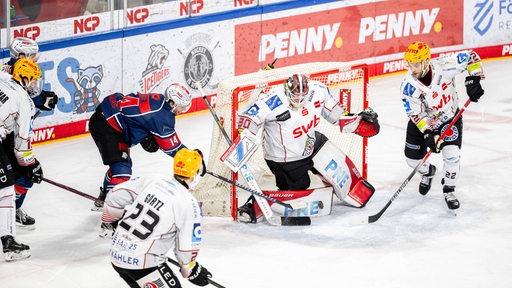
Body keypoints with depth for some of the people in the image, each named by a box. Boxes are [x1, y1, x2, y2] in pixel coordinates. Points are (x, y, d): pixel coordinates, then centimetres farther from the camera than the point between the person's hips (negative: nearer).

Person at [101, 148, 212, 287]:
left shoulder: (152, 180, 4)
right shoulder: (189, 203, -12)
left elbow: (116, 195, 12)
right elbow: (187, 246, -8)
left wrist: (113, 219, 31)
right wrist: (190, 270, 10)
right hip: (143, 264, -7)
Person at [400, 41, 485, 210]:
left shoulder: (444, 66, -30)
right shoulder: (408, 87, -27)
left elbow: (471, 57, -17)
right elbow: (416, 115, -21)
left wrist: (473, 80, -27)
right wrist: (428, 135, -32)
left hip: (450, 117, -1)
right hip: (423, 121, 1)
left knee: (451, 154, -17)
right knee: (413, 159, 2)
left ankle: (449, 192, 7)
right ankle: (428, 172, 39)